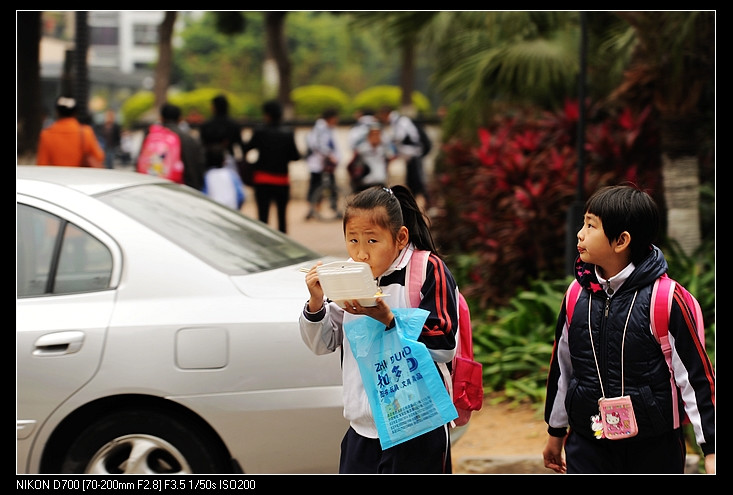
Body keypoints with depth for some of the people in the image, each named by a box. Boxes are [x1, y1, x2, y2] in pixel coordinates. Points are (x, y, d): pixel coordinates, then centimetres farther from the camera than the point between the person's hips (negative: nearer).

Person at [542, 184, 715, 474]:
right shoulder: (577, 295, 2)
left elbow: (697, 375, -10)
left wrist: (711, 450, -11)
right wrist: (556, 432, 22)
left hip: (655, 450, -4)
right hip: (587, 447, 4)